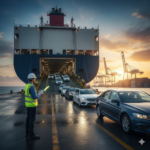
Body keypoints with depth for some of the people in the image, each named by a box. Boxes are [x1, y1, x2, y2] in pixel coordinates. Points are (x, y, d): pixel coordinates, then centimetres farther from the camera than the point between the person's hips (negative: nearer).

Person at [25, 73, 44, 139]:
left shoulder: (27, 86, 8)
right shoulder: (32, 87, -24)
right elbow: (34, 97, -26)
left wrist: (36, 92, 18)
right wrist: (40, 95, -7)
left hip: (28, 104, 10)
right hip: (32, 105, -9)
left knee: (28, 118, 15)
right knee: (32, 119, -2)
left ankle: (27, 133, 24)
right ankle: (32, 134, 7)